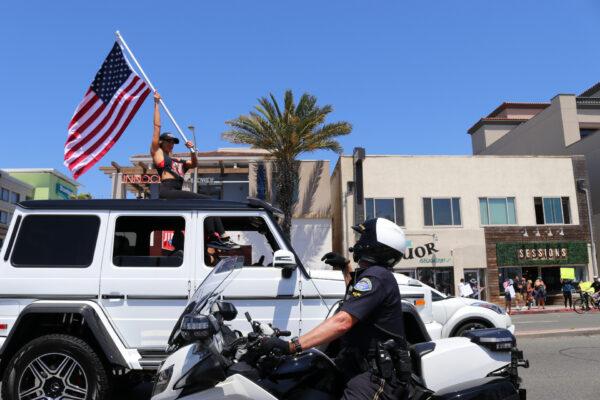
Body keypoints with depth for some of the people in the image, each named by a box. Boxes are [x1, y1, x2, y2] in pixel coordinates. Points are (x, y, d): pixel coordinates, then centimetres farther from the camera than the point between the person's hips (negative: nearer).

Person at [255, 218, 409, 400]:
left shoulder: (376, 276, -18)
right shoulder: (378, 273, 15)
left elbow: (342, 322, -31)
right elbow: (356, 295, 40)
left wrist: (291, 345, -34)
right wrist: (345, 267, 28)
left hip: (381, 373, -10)